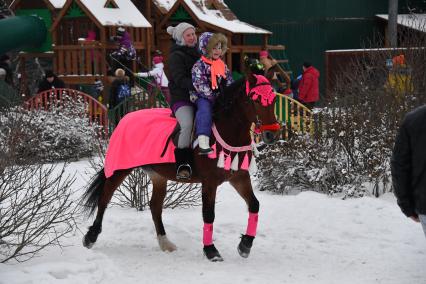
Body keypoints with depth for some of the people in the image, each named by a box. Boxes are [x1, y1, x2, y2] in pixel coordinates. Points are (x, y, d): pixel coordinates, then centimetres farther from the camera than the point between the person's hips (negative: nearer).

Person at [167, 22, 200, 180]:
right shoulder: (176, 56, -4)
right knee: (187, 125, -31)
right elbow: (180, 80, -17)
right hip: (181, 99, -8)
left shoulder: (197, 53, 19)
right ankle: (183, 165, -25)